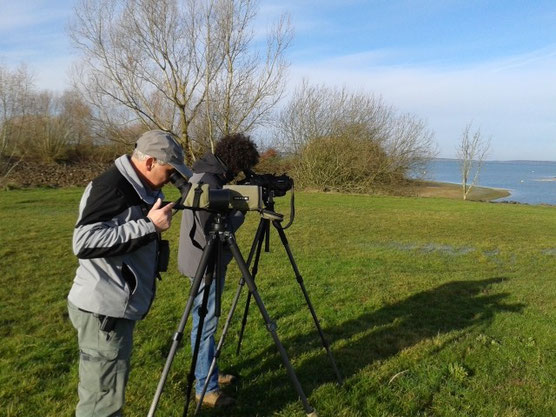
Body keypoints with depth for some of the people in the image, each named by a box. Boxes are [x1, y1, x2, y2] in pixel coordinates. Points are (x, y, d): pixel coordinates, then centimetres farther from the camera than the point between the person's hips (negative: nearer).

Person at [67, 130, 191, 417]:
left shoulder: (140, 189, 10)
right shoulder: (112, 186, -19)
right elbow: (84, 242, -29)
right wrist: (149, 225, -27)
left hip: (118, 306, 10)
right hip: (103, 310, -10)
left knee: (108, 391, 23)